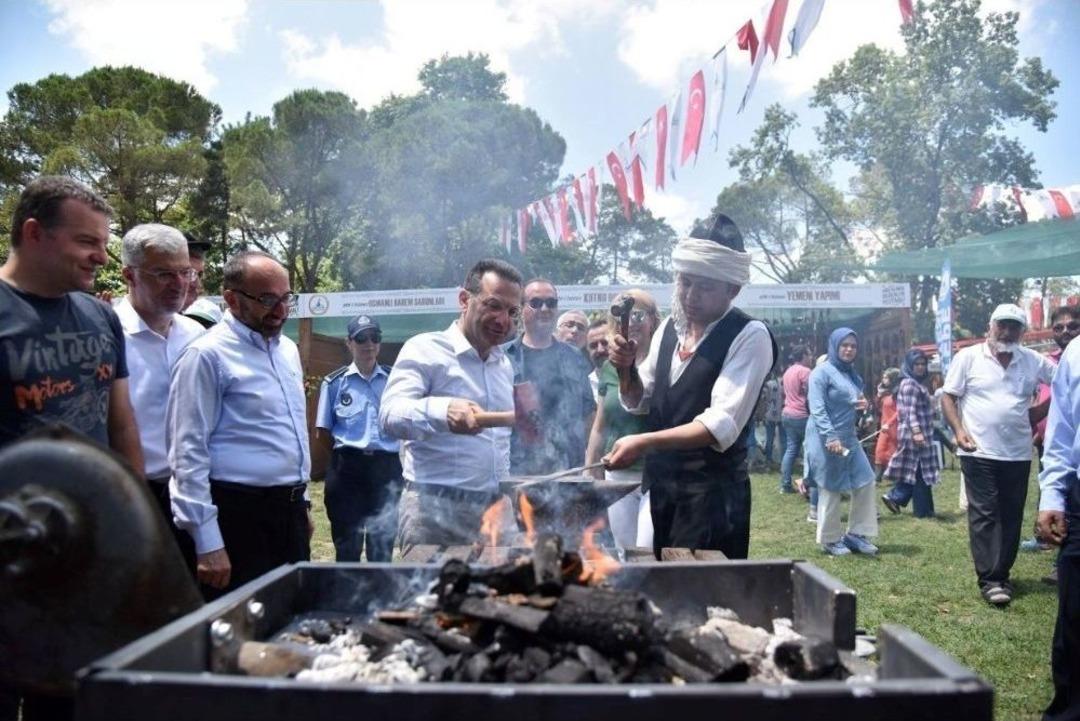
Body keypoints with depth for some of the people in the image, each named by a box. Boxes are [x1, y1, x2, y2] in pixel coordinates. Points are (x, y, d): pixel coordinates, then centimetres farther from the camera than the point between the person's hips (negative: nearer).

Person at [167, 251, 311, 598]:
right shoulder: (207, 355, -12)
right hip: (239, 516, -7)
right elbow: (188, 453, -14)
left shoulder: (288, 350, 12)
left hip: (290, 510, 8)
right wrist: (207, 543, -17)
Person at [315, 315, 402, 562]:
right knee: (347, 546, 6)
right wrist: (347, 449, 1)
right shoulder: (334, 382, 2)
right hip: (347, 468, -1)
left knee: (383, 546, 12)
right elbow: (323, 434, 5)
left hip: (387, 468, 1)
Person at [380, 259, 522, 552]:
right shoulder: (425, 349, -6)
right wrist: (443, 411, -40)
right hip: (435, 508, -6)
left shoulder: (505, 365, 16)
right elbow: (390, 415, -22)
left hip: (494, 509, 6)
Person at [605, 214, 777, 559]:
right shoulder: (670, 326, 5)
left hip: (713, 491, -6)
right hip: (659, 483, 6)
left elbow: (723, 424, -24)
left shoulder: (750, 336, -14)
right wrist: (627, 367, -8)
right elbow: (639, 402, 13)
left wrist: (644, 442, -32)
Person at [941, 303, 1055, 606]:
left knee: (1011, 516, 9)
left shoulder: (1033, 361, 6)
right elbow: (948, 397, 0)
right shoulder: (968, 357, -2)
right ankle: (989, 580, -2)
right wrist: (959, 430, -13)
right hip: (979, 453, -4)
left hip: (1018, 454, 4)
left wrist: (1040, 412, 7)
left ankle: (1002, 575, 19)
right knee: (984, 515, -4)